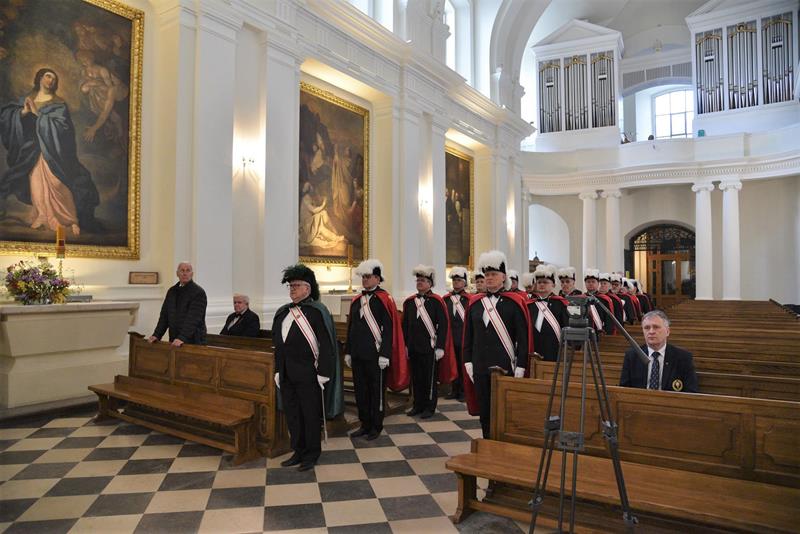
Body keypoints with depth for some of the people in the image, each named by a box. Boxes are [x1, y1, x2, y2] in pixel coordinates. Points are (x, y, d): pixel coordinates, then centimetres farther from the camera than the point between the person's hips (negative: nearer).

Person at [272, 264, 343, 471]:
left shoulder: (317, 311, -11)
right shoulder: (282, 312, 9)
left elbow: (327, 345, -13)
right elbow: (277, 343, 15)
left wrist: (323, 374, -16)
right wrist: (278, 370, 13)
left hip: (308, 374, -6)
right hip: (287, 374, 7)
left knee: (310, 414, 6)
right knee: (291, 413, 14)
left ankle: (312, 454, 23)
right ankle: (298, 451, 30)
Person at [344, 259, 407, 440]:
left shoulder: (384, 300, -8)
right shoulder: (356, 301, 10)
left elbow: (389, 330, -13)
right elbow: (351, 328, 15)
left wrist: (384, 355, -18)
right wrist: (348, 352, 13)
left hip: (375, 355, -6)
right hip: (358, 355, 6)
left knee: (376, 391, 7)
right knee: (360, 391, 13)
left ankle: (376, 427, 20)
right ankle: (365, 425, 27)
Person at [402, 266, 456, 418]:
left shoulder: (437, 301, -6)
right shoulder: (409, 302, 8)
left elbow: (443, 326, -9)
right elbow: (404, 325, 12)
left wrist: (440, 347, -13)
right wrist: (405, 345, 8)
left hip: (430, 348, -4)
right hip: (413, 348, 5)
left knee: (430, 378, 5)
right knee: (416, 377, 12)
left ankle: (429, 408, 16)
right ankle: (418, 405, 25)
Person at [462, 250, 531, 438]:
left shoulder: (515, 302, -4)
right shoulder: (475, 303, 8)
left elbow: (523, 338, -6)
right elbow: (468, 336, 12)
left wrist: (520, 367, -10)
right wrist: (468, 362, 6)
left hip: (505, 367, -4)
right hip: (480, 368, 4)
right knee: (484, 411, 11)